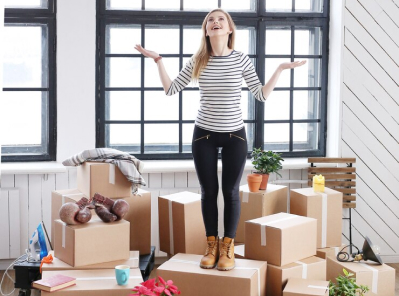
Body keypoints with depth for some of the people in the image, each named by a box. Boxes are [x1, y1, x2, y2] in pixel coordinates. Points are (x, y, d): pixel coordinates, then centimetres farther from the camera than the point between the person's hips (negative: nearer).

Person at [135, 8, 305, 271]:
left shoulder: (241, 59, -4)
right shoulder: (197, 61, -1)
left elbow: (262, 95, -1)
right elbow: (171, 89, 3)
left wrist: (281, 69, -9)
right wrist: (158, 60, -2)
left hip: (234, 134, -1)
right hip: (204, 134, 1)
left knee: (231, 191, 3)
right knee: (209, 191, 6)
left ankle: (228, 248, 14)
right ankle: (211, 246, 17)